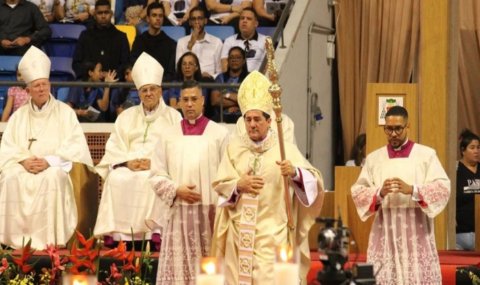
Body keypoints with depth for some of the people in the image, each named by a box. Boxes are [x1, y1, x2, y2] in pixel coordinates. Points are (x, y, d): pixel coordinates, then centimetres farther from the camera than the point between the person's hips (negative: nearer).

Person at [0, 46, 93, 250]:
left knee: (52, 178, -37)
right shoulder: (19, 115, 15)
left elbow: (75, 147, -4)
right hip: (24, 167, 2)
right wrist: (24, 161, -15)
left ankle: (51, 239, -34)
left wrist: (49, 161, -18)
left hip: (56, 167, -2)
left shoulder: (64, 112, 6)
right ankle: (17, 238, -28)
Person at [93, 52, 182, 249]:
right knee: (117, 179, -31)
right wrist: (128, 162, -9)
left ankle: (153, 235, -38)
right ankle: (118, 237, -34)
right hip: (128, 167, 2)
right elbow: (113, 147, 12)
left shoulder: (172, 117, 14)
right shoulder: (127, 117, 22)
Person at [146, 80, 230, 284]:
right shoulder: (169, 135, 10)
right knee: (178, 267, -1)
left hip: (209, 212, -2)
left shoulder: (219, 134, 3)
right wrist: (176, 190, -8)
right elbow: (156, 175, 8)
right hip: (178, 213, 2)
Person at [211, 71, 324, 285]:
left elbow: (313, 180, -10)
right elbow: (219, 184, 6)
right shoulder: (234, 148, 8)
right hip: (240, 231, 3)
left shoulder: (285, 149, -3)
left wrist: (294, 172, -30)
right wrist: (239, 185, -13)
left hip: (272, 232, -3)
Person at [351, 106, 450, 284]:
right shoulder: (373, 158, 12)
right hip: (385, 231, 2)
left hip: (417, 230, -2)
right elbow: (357, 192, 6)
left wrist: (412, 190, -17)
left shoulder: (426, 155, 5)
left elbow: (443, 188, -4)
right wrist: (380, 193, -13)